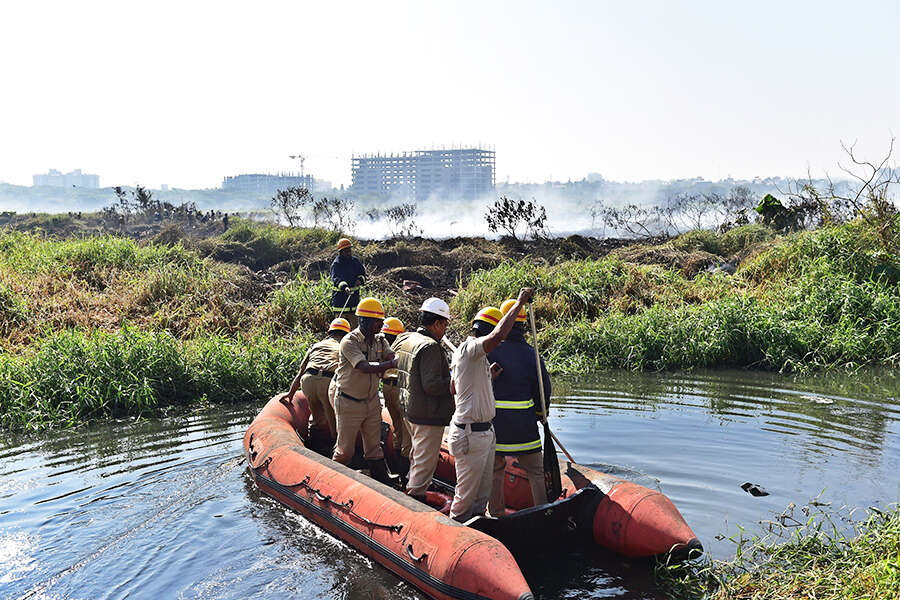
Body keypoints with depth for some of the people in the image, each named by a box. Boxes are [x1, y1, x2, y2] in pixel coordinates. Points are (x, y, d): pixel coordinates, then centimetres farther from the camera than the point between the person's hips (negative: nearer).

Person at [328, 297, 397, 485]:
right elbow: (365, 367, -31)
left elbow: (392, 357, -12)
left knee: (374, 446, 13)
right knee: (345, 449, 6)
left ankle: (383, 481, 19)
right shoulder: (350, 342, -19)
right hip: (348, 404, -5)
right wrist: (392, 364, -41)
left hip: (371, 401, 6)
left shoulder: (380, 341, 2)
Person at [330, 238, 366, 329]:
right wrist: (344, 287, -42)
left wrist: (360, 279, -10)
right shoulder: (336, 264, -10)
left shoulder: (355, 261, 9)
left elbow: (362, 273, 14)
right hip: (340, 296, -6)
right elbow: (336, 279, -24)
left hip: (354, 296, 6)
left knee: (354, 322, 13)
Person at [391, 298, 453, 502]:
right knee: (426, 459, 1)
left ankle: (411, 486, 37)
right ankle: (416, 496, 8)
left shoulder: (404, 339, 7)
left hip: (409, 409, 10)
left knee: (417, 454, 25)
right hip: (428, 415, -10)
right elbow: (432, 385, -27)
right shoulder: (430, 347, -22)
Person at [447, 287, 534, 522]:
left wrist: (489, 374, 16)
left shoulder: (476, 356, 15)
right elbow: (498, 335, -35)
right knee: (466, 494, 3)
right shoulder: (469, 349, -17)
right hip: (470, 434, -10)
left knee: (482, 493, 19)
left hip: (485, 432, 10)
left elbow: (454, 387, 24)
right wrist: (519, 303, -26)